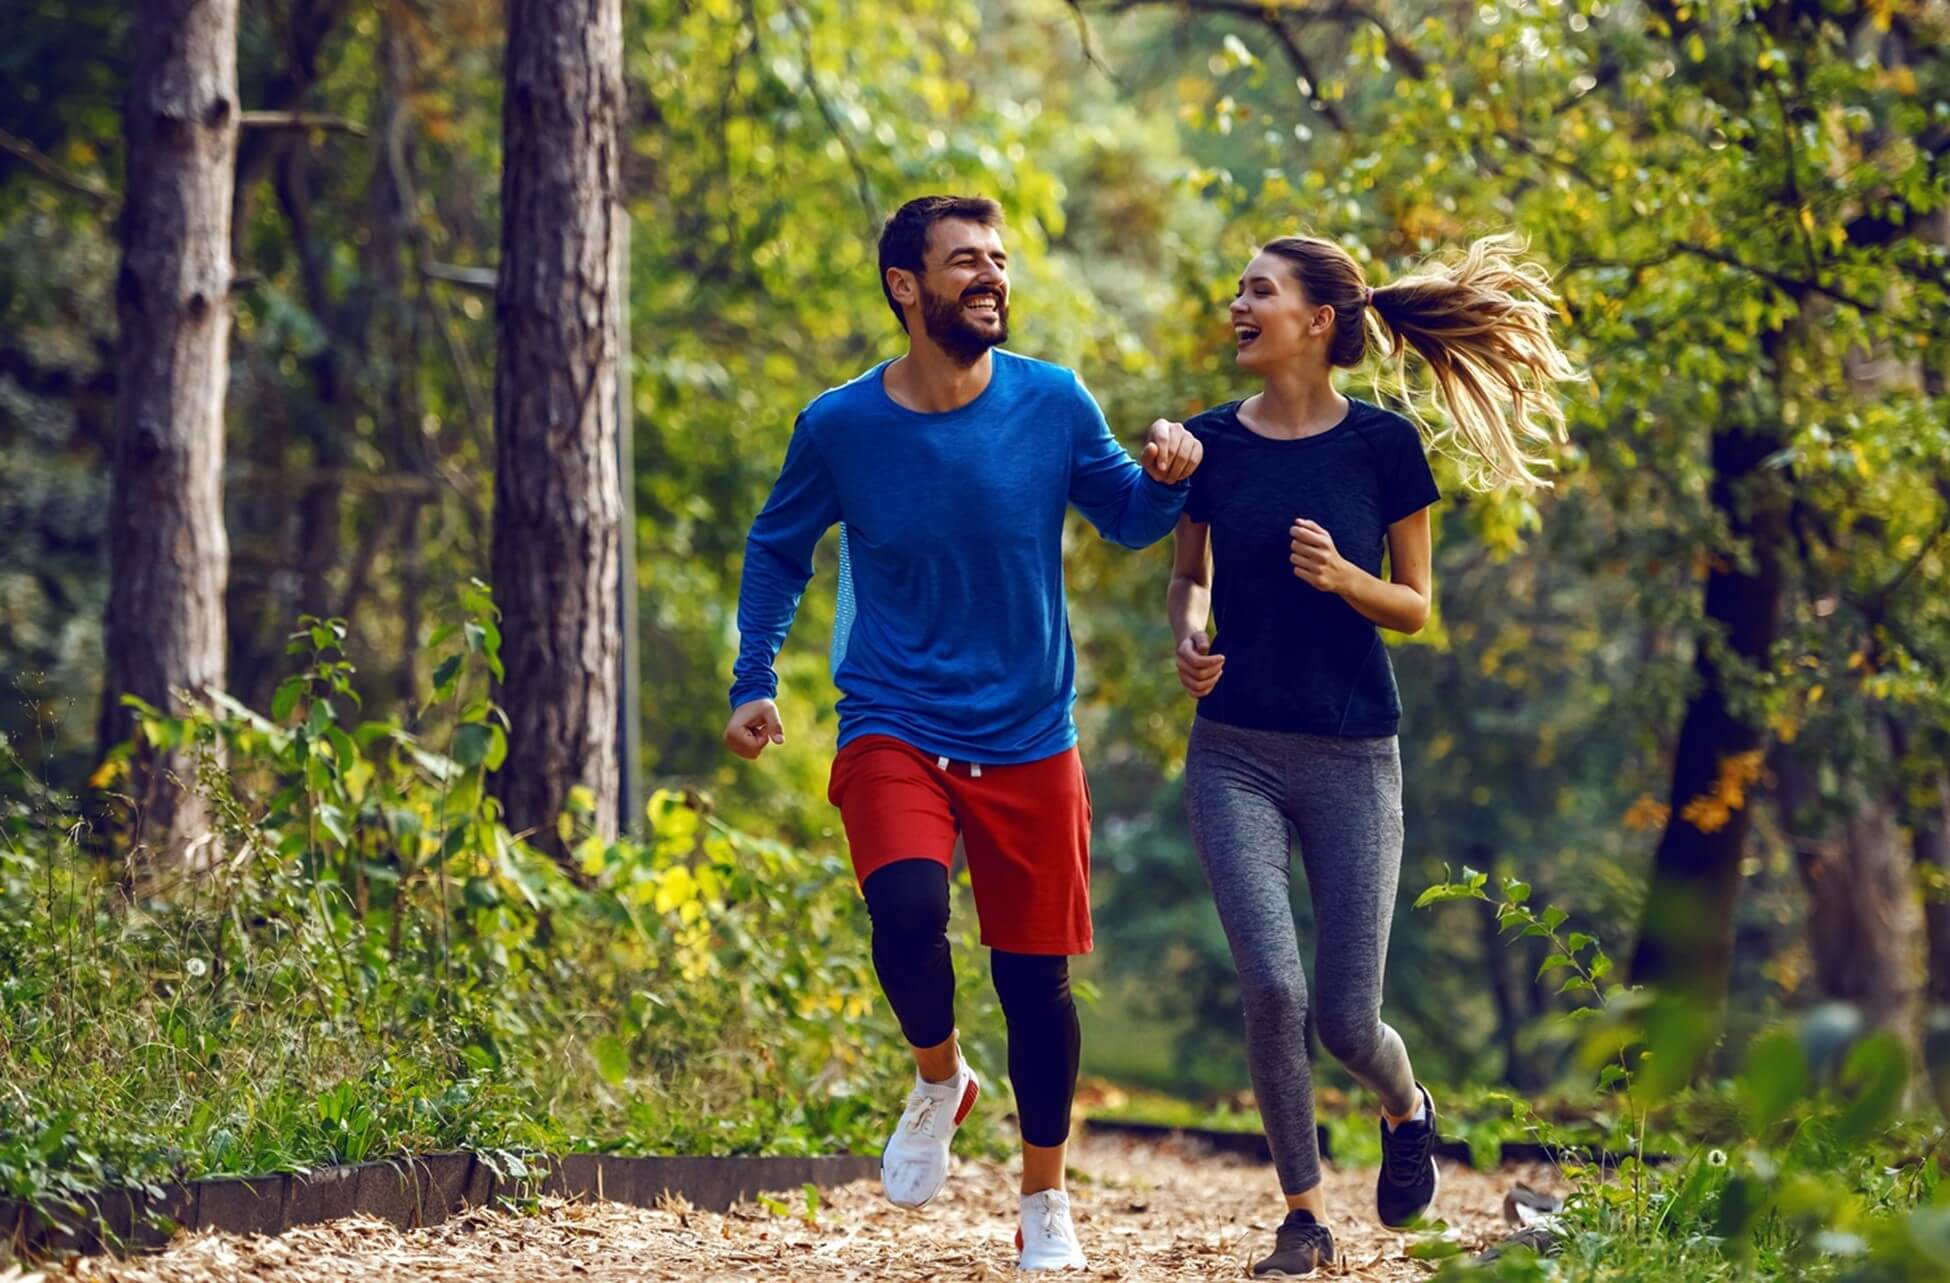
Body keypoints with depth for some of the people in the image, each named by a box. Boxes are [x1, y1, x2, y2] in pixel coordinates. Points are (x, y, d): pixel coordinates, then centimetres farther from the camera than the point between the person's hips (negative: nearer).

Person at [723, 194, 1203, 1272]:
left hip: (1030, 744, 2)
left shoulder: (1051, 404, -4)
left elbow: (1126, 518, 10)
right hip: (895, 731, -1)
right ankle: (938, 1080, 3)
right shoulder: (840, 427, -6)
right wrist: (755, 681, 3)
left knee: (1037, 979, 5)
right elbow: (776, 551, 11)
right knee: (907, 904, -28)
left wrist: (1166, 477, -12)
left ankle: (1045, 1203, 25)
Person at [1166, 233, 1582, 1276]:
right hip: (1235, 753, 1)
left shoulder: (1382, 446, -4)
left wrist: (1342, 578, -17)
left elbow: (1415, 607, 3)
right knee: (1271, 987, -16)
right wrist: (1187, 636, -4)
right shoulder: (1208, 443, 2)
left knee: (1346, 1023, 0)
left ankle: (1406, 1111, 38)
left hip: (1352, 757, -1)